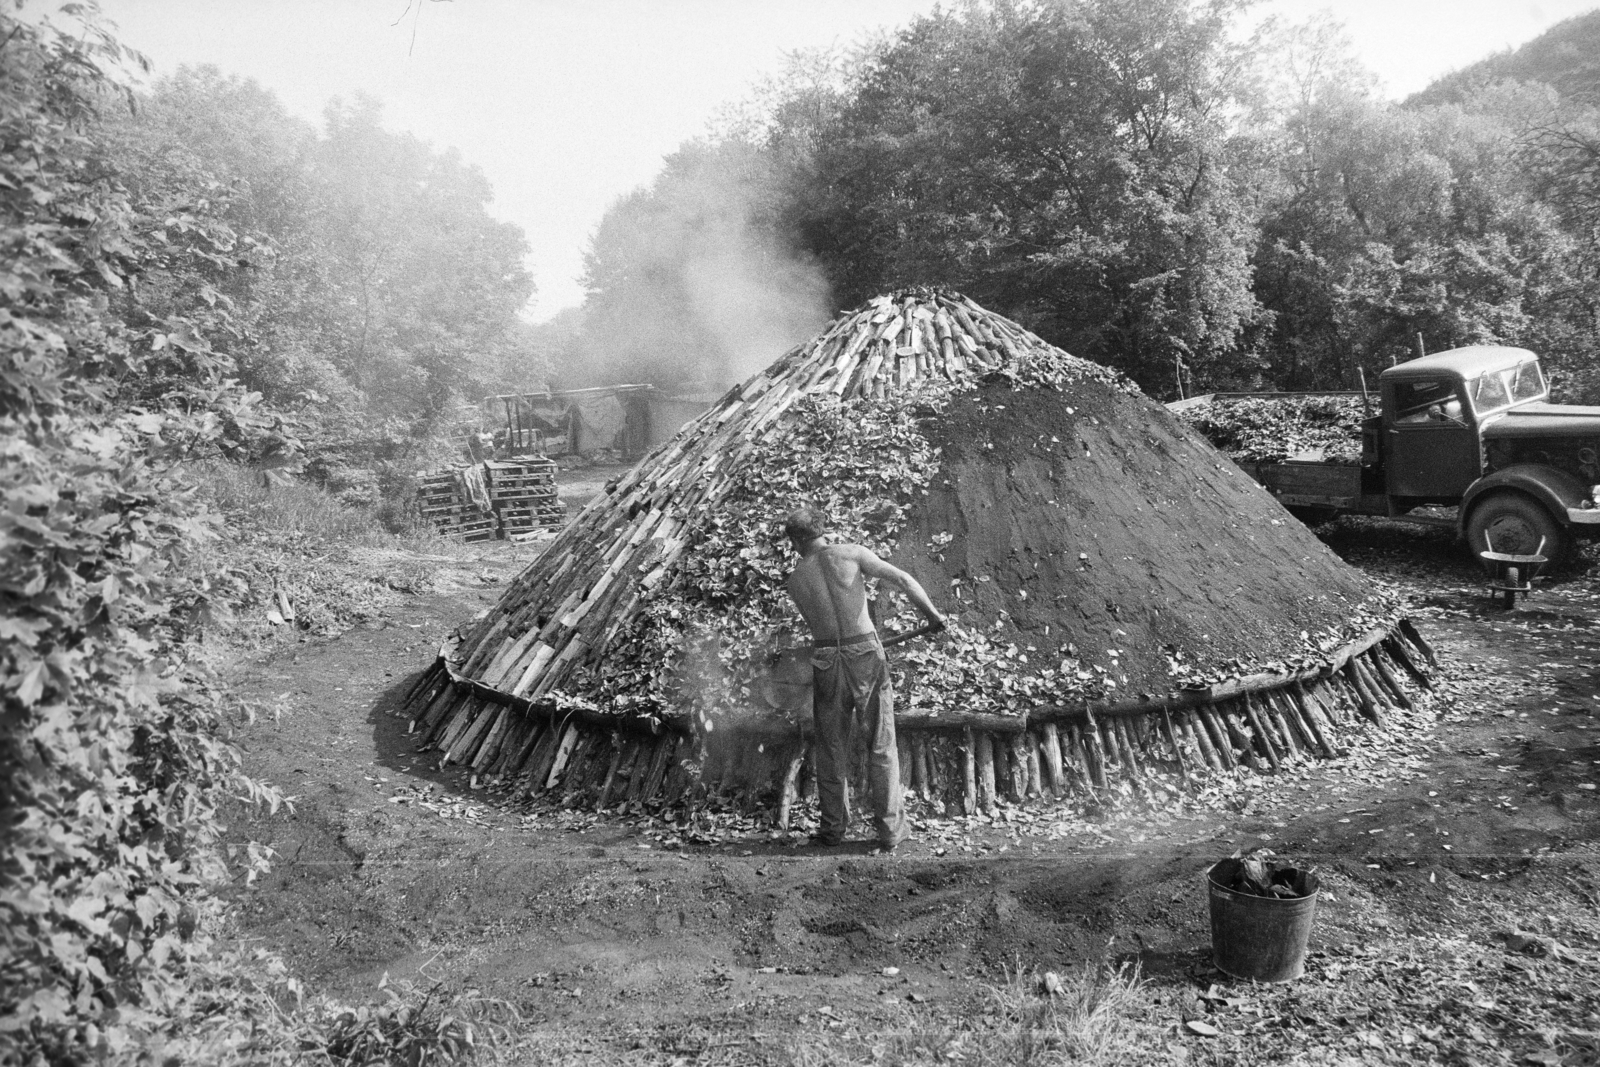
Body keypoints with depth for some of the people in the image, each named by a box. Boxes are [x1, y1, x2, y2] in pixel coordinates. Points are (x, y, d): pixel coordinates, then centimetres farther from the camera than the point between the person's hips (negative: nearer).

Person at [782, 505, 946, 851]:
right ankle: (889, 829, 11)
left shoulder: (794, 581, 6)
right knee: (881, 746, 9)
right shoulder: (853, 553, -2)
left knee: (831, 749, 15)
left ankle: (833, 827, 21)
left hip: (826, 663, 1)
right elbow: (902, 579, -11)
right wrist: (931, 612, 1)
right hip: (866, 657, -1)